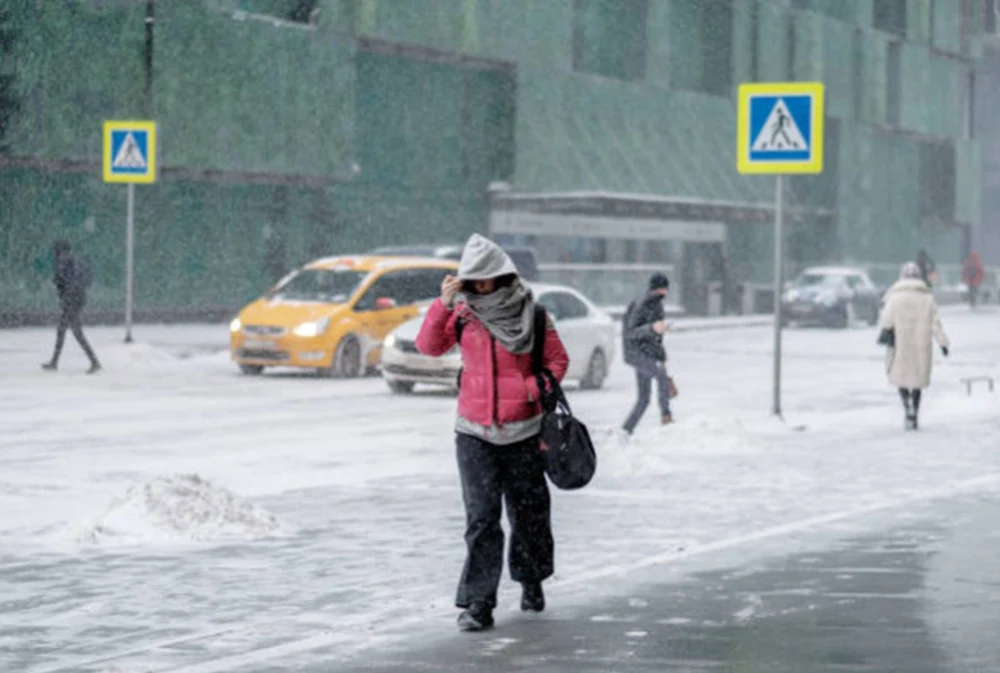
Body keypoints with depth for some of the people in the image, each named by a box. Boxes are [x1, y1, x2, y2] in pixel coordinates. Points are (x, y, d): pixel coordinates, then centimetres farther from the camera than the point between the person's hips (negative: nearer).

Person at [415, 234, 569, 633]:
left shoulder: (532, 314, -1)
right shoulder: (463, 313, 3)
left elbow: (557, 360, 4)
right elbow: (429, 346, -6)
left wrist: (532, 389, -12)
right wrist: (444, 305, -17)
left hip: (522, 431, 0)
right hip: (474, 433, 0)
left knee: (528, 510, 12)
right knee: (481, 517, -8)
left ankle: (532, 582, 35)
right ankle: (478, 604, -9)